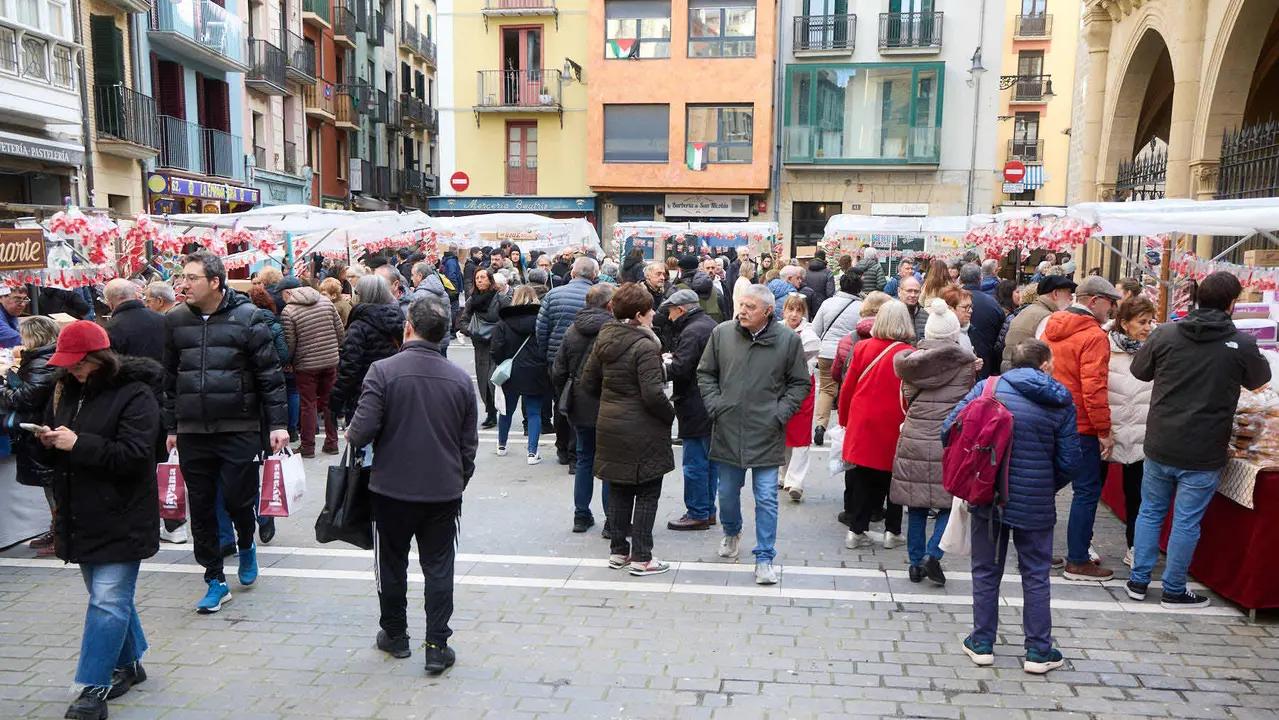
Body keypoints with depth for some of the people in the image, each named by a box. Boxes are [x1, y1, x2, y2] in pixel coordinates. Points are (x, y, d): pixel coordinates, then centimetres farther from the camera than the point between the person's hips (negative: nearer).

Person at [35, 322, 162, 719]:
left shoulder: (134, 394, -13)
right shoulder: (65, 390, 10)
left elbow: (133, 454, -21)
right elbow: (53, 457, 17)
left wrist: (78, 444, -24)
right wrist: (48, 443, -5)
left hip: (121, 518, -8)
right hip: (81, 516, 8)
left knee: (108, 601, -6)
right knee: (112, 596, 19)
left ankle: (94, 686, 2)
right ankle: (129, 663, 34)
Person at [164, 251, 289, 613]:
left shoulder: (247, 317, -5)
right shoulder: (176, 320, 7)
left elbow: (270, 374, -4)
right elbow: (169, 378, 14)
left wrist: (278, 423, -8)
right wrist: (171, 426, 14)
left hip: (239, 430, -4)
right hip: (191, 433, 4)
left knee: (238, 499, -1)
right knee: (200, 508, 7)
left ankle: (246, 545, 32)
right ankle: (215, 580, 21)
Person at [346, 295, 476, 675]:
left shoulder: (383, 370, -14)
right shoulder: (460, 379, -2)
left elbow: (363, 431, -18)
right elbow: (469, 444, 5)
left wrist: (350, 435, 5)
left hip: (392, 489, -2)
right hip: (444, 491, 2)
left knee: (392, 564, 17)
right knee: (438, 568, 11)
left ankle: (395, 635, 32)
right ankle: (437, 647, 12)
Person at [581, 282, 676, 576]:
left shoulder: (604, 340, 4)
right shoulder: (644, 346, -20)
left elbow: (588, 382, 11)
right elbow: (653, 394, -24)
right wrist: (671, 414, -7)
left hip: (610, 427, 7)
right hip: (642, 431, -7)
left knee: (618, 490, 17)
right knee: (647, 493, 5)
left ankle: (618, 551, 26)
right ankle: (641, 557, 10)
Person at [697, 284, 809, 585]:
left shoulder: (788, 340, -5)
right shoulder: (721, 333, 0)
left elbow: (800, 383, 4)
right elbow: (705, 374, 11)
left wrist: (779, 414, -5)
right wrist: (715, 406, -1)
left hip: (766, 434, -2)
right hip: (727, 431, 3)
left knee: (766, 499, 1)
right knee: (727, 492, 17)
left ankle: (765, 558, 13)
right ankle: (732, 533, 46)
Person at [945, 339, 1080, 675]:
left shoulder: (989, 386, -4)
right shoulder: (1062, 404, -3)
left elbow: (949, 430, -7)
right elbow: (1068, 461, -4)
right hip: (1036, 503, 0)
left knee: (986, 571, 14)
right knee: (1036, 576, 13)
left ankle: (982, 643, 22)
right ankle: (1038, 651, 20)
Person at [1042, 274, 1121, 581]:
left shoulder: (1051, 328, 9)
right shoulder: (1094, 336, -15)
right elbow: (1094, 388, -20)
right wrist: (1104, 431, -14)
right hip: (1080, 427, -8)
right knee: (1087, 490, 1)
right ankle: (1078, 562, 7)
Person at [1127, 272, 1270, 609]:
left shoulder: (1165, 333, -7)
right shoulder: (1242, 344, -12)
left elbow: (1139, 370, 7)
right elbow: (1259, 379, 9)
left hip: (1159, 446, 3)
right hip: (1203, 454, -3)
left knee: (1150, 511, 17)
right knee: (1186, 521, 8)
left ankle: (1138, 581, 23)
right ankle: (1174, 590, 19)